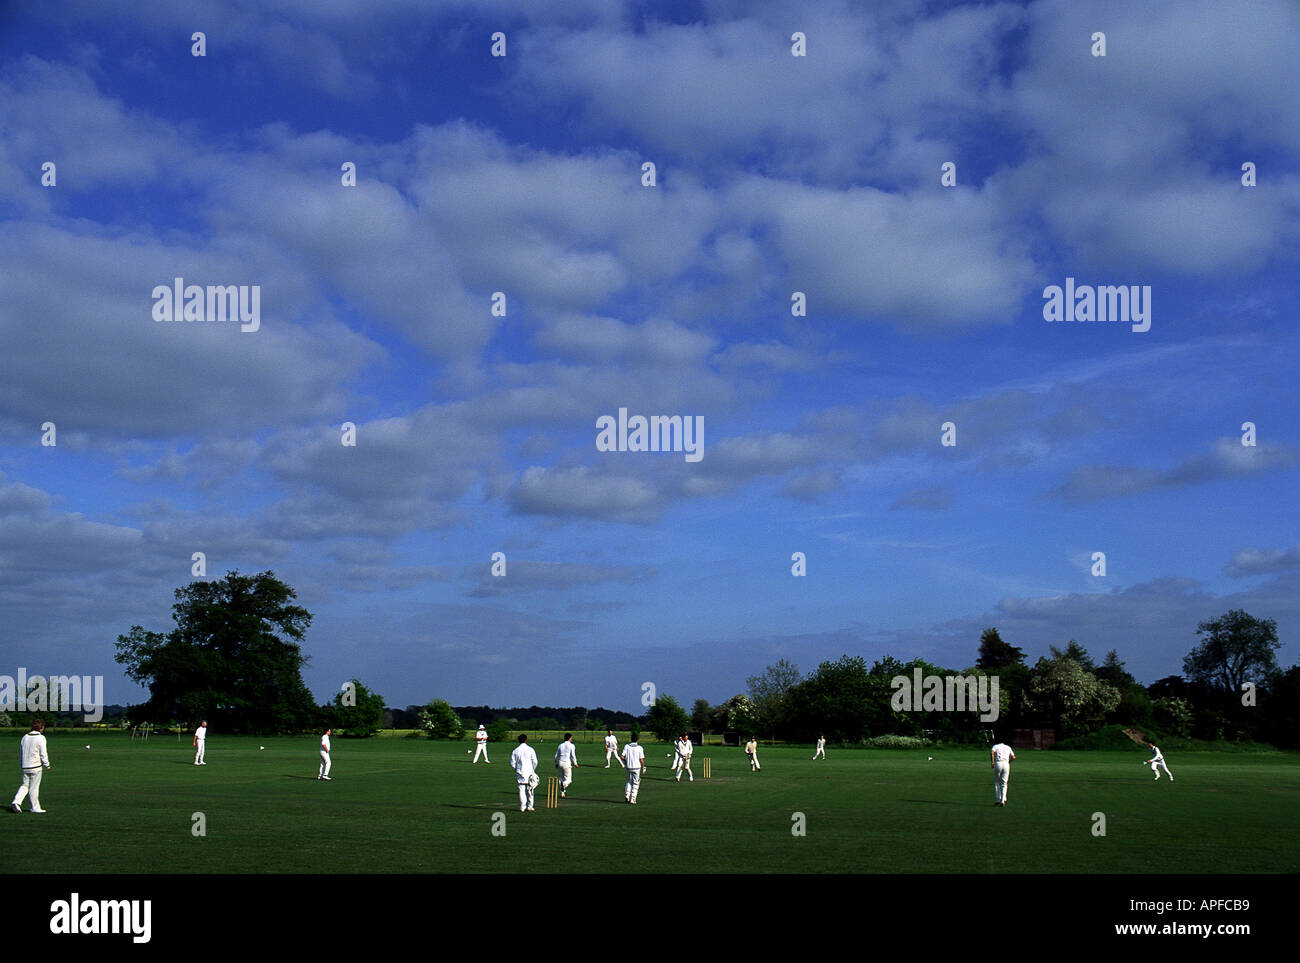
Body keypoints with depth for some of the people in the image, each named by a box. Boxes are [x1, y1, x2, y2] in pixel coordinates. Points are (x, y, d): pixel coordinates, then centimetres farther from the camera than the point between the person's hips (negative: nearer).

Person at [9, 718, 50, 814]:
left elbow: (20, 753, 15)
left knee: (25, 785, 14)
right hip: (36, 766, -5)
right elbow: (43, 753, -10)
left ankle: (16, 802, -4)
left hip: (25, 767, 5)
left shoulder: (25, 737, 8)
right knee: (34, 788, 2)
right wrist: (47, 764, 2)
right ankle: (35, 808, 10)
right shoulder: (41, 738, -10)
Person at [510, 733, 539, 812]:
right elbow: (535, 762, -5)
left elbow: (512, 763, 1)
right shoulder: (530, 749, -6)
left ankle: (522, 807, 0)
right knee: (530, 790, 9)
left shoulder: (515, 751, -1)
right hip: (529, 772, -1)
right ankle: (529, 806, 11)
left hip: (520, 773, 1)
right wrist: (533, 770, 11)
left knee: (521, 790, 3)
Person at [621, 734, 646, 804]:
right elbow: (641, 760, -10)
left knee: (629, 781, 21)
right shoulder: (639, 748, -8)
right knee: (635, 783, 7)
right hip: (637, 767, -2)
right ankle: (633, 799, 5)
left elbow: (622, 756, -7)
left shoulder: (626, 746, -2)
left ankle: (627, 794, 3)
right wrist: (643, 767, 5)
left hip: (628, 767, 2)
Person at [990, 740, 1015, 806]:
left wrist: (992, 762, -5)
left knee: (996, 783, 13)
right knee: (1004, 784, 7)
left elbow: (991, 752, -8)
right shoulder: (1008, 747, 23)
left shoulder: (995, 746, 15)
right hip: (1006, 764, 2)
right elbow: (1013, 757, 14)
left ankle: (997, 800, 10)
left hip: (998, 764, -1)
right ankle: (1003, 800, -7)